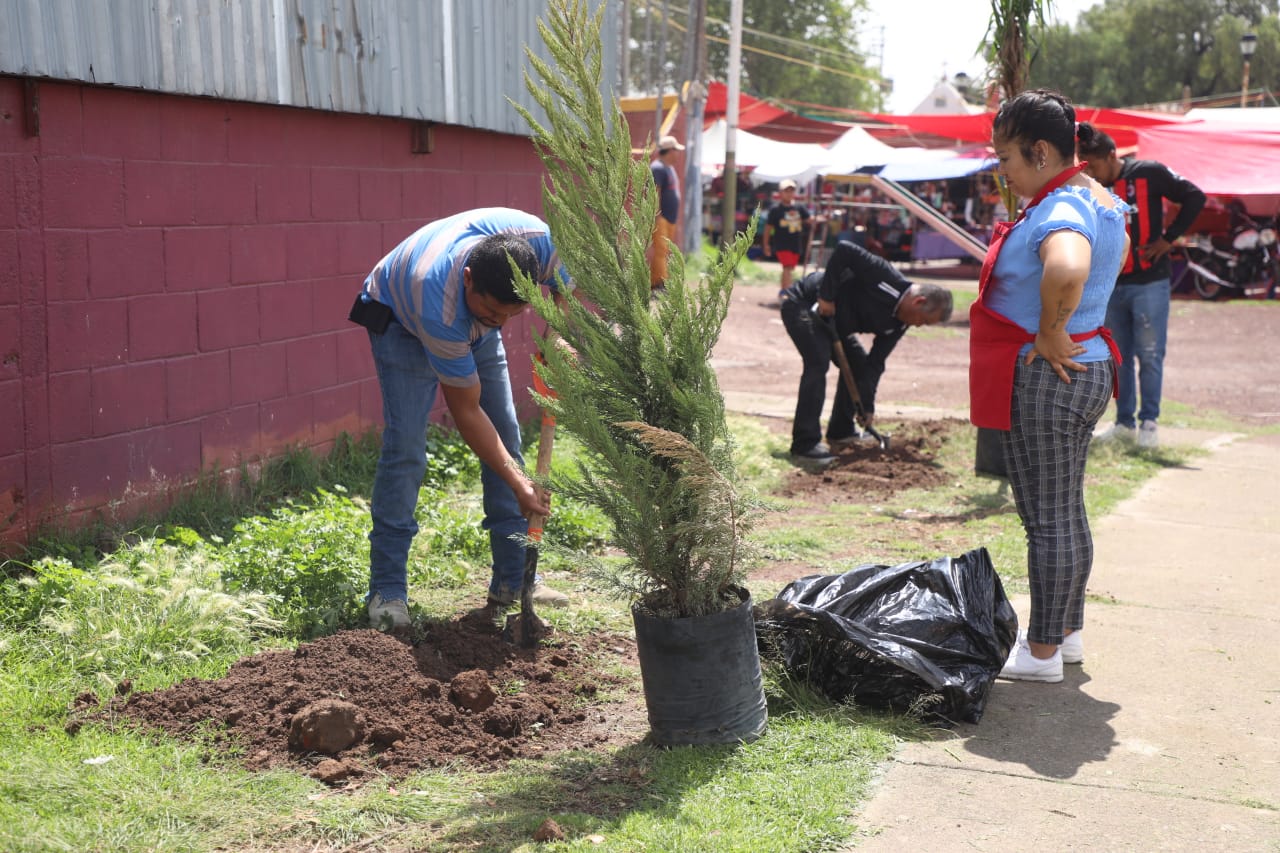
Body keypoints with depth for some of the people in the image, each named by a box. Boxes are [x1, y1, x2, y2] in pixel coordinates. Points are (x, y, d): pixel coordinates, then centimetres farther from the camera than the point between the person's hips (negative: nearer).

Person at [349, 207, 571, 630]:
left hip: (471, 323, 5)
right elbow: (466, 411, -32)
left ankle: (514, 581, 7)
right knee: (405, 446, -18)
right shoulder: (440, 302, -44)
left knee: (507, 438, -1)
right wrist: (519, 483, -32)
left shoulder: (541, 241, -35)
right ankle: (387, 592, -9)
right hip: (401, 318, -5)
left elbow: (560, 292, -7)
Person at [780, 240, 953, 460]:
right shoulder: (887, 279, -28)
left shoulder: (898, 324, -2)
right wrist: (826, 296, -30)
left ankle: (840, 431, 21)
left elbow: (875, 363, 1)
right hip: (802, 304, -10)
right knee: (818, 362, -24)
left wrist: (868, 406, -4)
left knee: (858, 363, 10)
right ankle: (805, 442, -23)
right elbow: (844, 250, -32)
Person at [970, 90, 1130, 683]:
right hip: (1086, 372, 10)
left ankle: (1042, 652, 10)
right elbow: (1118, 249, 34)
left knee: (1047, 519, -1)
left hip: (1043, 382, -10)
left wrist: (1050, 332, -27)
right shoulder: (1098, 201, 11)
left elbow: (1067, 270, -45)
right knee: (1067, 511, 18)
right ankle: (1067, 632, 31)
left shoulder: (1059, 211, -22)